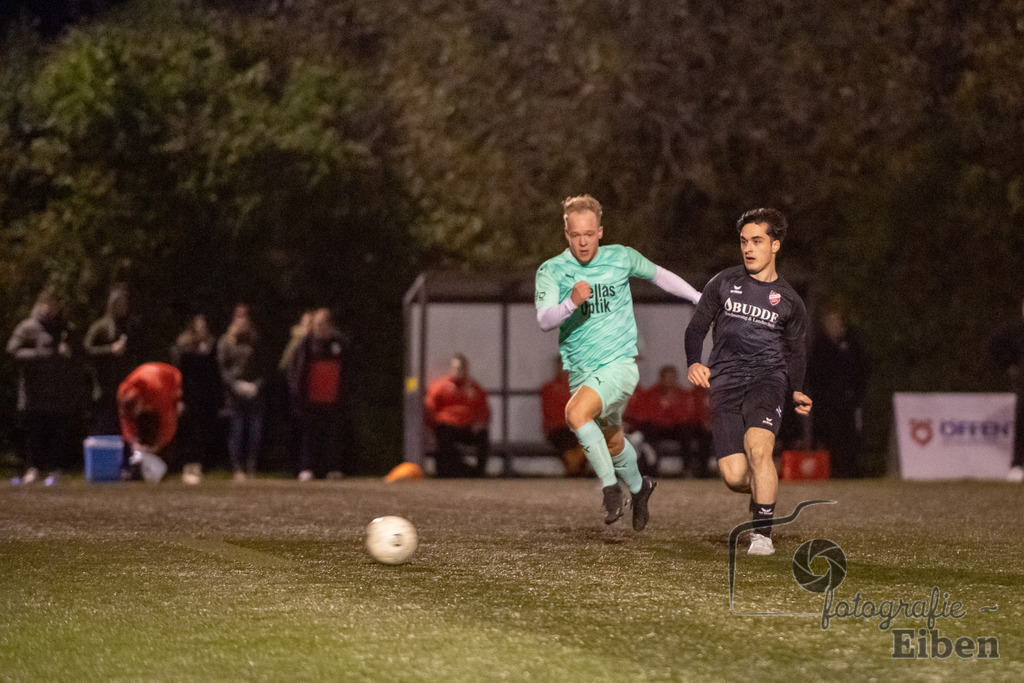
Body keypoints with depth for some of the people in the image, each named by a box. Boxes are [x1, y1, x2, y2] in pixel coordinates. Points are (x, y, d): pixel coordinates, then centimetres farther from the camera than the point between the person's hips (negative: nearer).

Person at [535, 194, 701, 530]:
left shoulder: (621, 258, -1)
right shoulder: (551, 270, -5)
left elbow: (657, 274, 18)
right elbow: (544, 320, -18)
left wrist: (700, 298, 23)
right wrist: (571, 303, -37)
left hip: (619, 363, -3)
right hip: (580, 372, 3)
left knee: (576, 413, -28)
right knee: (613, 442, 17)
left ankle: (610, 485, -11)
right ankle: (639, 487, 49)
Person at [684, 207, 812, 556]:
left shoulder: (789, 301, 10)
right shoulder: (723, 283, 9)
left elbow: (796, 353, 21)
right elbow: (696, 327, 11)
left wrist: (797, 392, 8)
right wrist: (694, 363, -6)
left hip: (767, 378, -1)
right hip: (724, 382, 1)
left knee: (758, 446, -29)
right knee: (734, 475, -10)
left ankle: (763, 533, -18)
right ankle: (765, 487, 28)